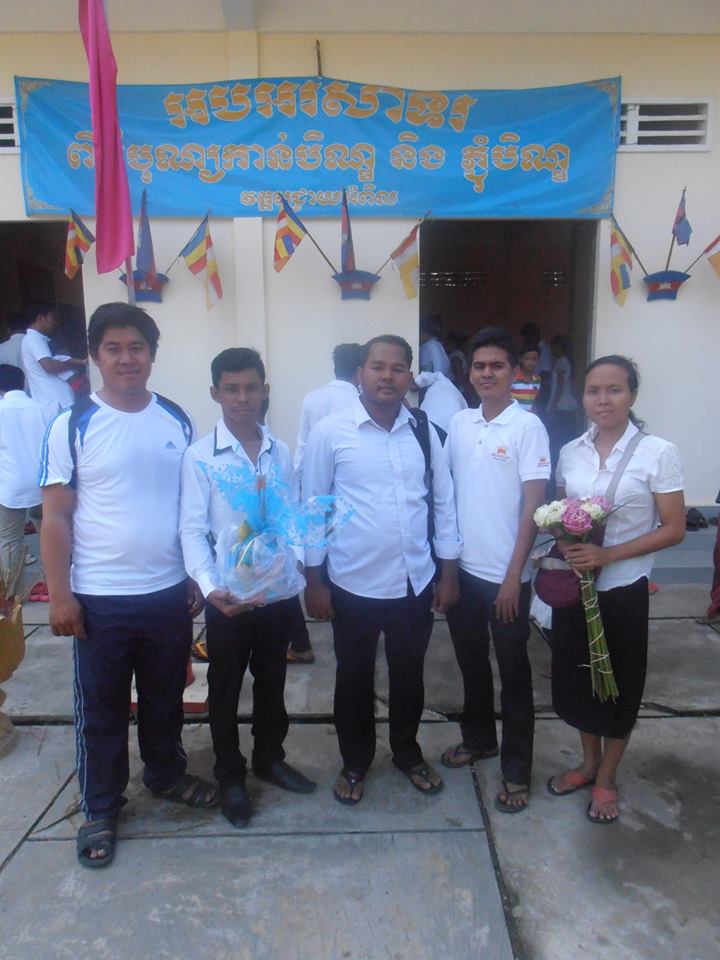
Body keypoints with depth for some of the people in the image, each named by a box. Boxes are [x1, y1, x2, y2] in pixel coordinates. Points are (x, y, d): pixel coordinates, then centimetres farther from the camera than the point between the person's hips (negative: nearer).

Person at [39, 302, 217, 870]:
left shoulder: (178, 421, 2)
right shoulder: (72, 426, -7)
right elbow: (55, 516, -6)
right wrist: (59, 594, -9)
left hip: (169, 593, 3)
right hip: (99, 599, -2)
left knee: (166, 698, 21)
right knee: (102, 710, 14)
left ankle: (167, 774, 45)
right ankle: (101, 809, 34)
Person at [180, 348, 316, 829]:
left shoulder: (281, 452, 2)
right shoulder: (200, 456, -9)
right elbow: (193, 531, -13)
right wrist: (210, 587, -25)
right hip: (229, 594, -3)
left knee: (272, 678, 20)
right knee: (226, 686, 14)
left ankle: (270, 757, 42)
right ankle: (230, 776, 34)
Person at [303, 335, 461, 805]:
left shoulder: (423, 430, 0)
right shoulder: (331, 431, -10)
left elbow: (444, 501, 5)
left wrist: (449, 573, 5)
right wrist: (314, 581, -5)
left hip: (415, 582, 3)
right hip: (353, 585, -2)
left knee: (409, 675, 19)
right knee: (355, 679, 16)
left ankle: (408, 753, 44)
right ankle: (355, 762, 40)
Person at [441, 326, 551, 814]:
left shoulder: (527, 426, -11)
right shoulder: (459, 422, 4)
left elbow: (532, 507, -12)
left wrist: (513, 577, -14)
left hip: (505, 575, -5)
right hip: (462, 568, 5)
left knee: (513, 672, 9)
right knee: (471, 661, 20)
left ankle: (517, 769, 26)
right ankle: (478, 738, 42)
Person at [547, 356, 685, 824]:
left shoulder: (658, 453, -11)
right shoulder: (570, 452, 2)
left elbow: (674, 530, -11)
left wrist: (606, 554, -21)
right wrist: (563, 543, -11)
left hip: (623, 589, -4)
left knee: (619, 683, 12)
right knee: (577, 676, 15)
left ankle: (607, 778, 34)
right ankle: (589, 762, 40)